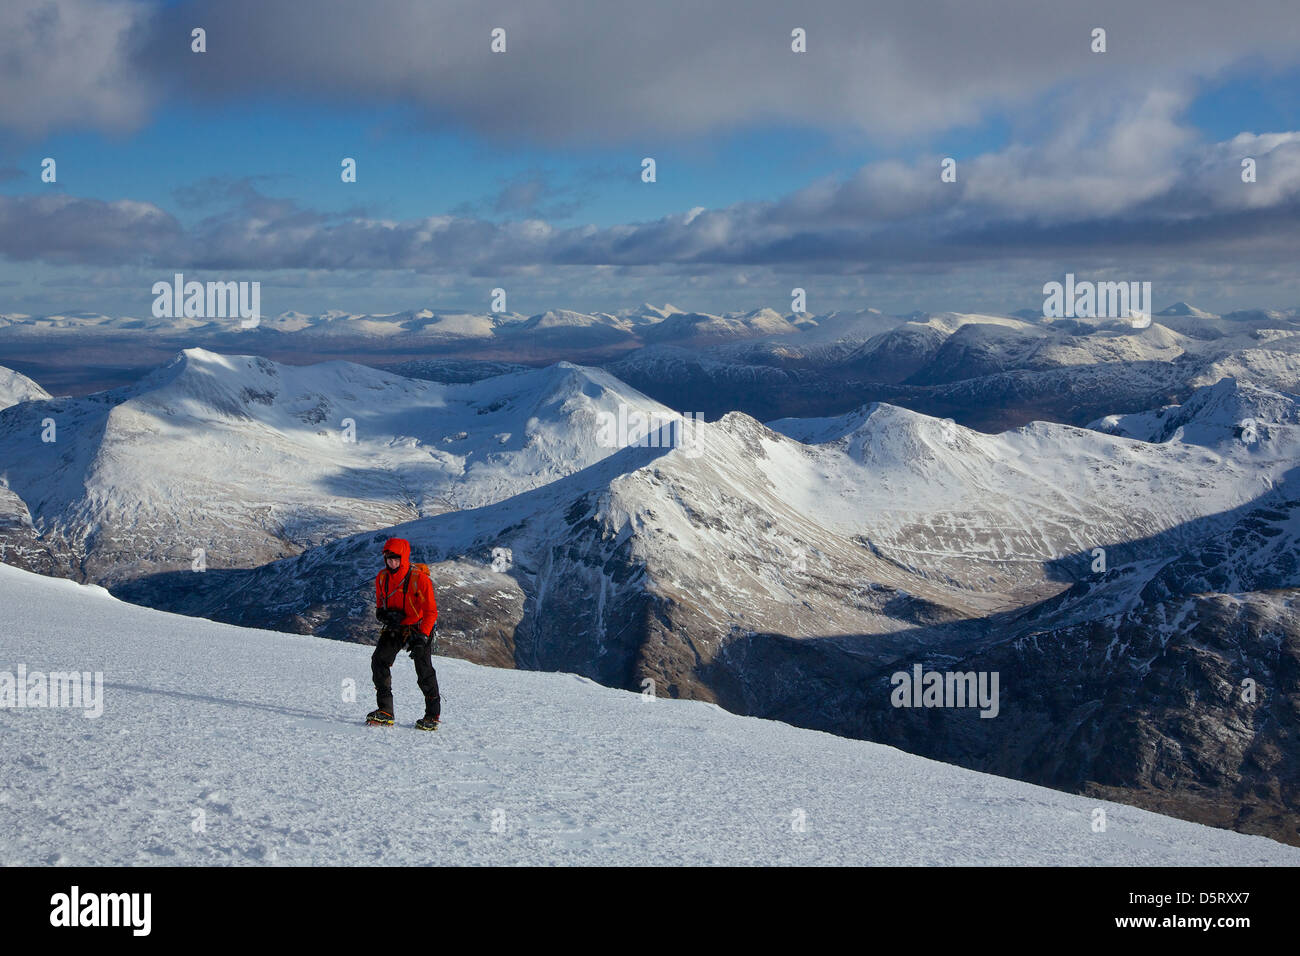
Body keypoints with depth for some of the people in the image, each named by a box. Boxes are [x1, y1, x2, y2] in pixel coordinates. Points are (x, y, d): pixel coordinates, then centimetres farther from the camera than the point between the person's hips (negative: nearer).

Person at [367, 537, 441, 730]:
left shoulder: (419, 579, -20)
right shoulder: (382, 578, -4)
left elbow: (431, 611, -17)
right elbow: (380, 605, 11)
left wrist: (422, 637, -26)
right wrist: (384, 615, -14)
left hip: (419, 627, -5)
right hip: (394, 628, 5)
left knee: (424, 669, -10)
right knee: (379, 660, -10)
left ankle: (433, 715, 3)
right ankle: (385, 710, -4)